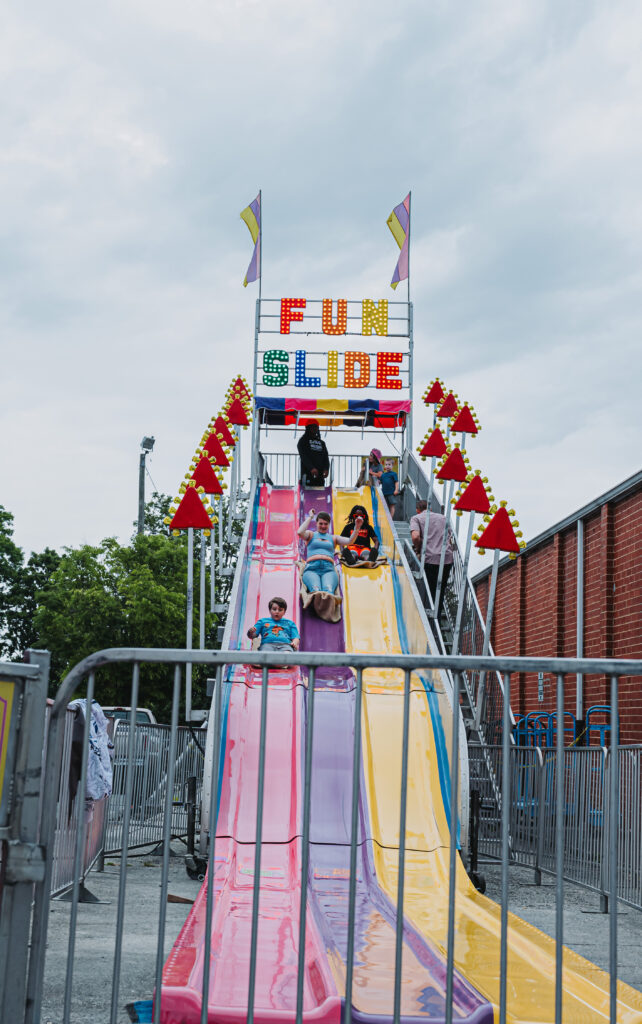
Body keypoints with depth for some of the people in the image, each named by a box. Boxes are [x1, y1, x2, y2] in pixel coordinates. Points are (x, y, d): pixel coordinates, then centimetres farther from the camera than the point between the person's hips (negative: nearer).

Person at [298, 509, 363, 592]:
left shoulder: (333, 538, 29)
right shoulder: (311, 534, 26)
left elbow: (350, 541, 14)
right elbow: (300, 533, 3)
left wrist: (357, 527, -2)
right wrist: (310, 517, 12)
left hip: (328, 570, 1)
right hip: (311, 569, -1)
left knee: (328, 589, -37)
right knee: (315, 589, -38)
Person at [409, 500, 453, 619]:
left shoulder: (416, 518, 6)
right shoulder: (442, 517, 21)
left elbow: (415, 536, -12)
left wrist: (418, 550, 4)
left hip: (430, 558, -4)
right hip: (447, 557, 4)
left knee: (430, 590, 4)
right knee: (441, 591, 14)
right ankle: (438, 617, 15)